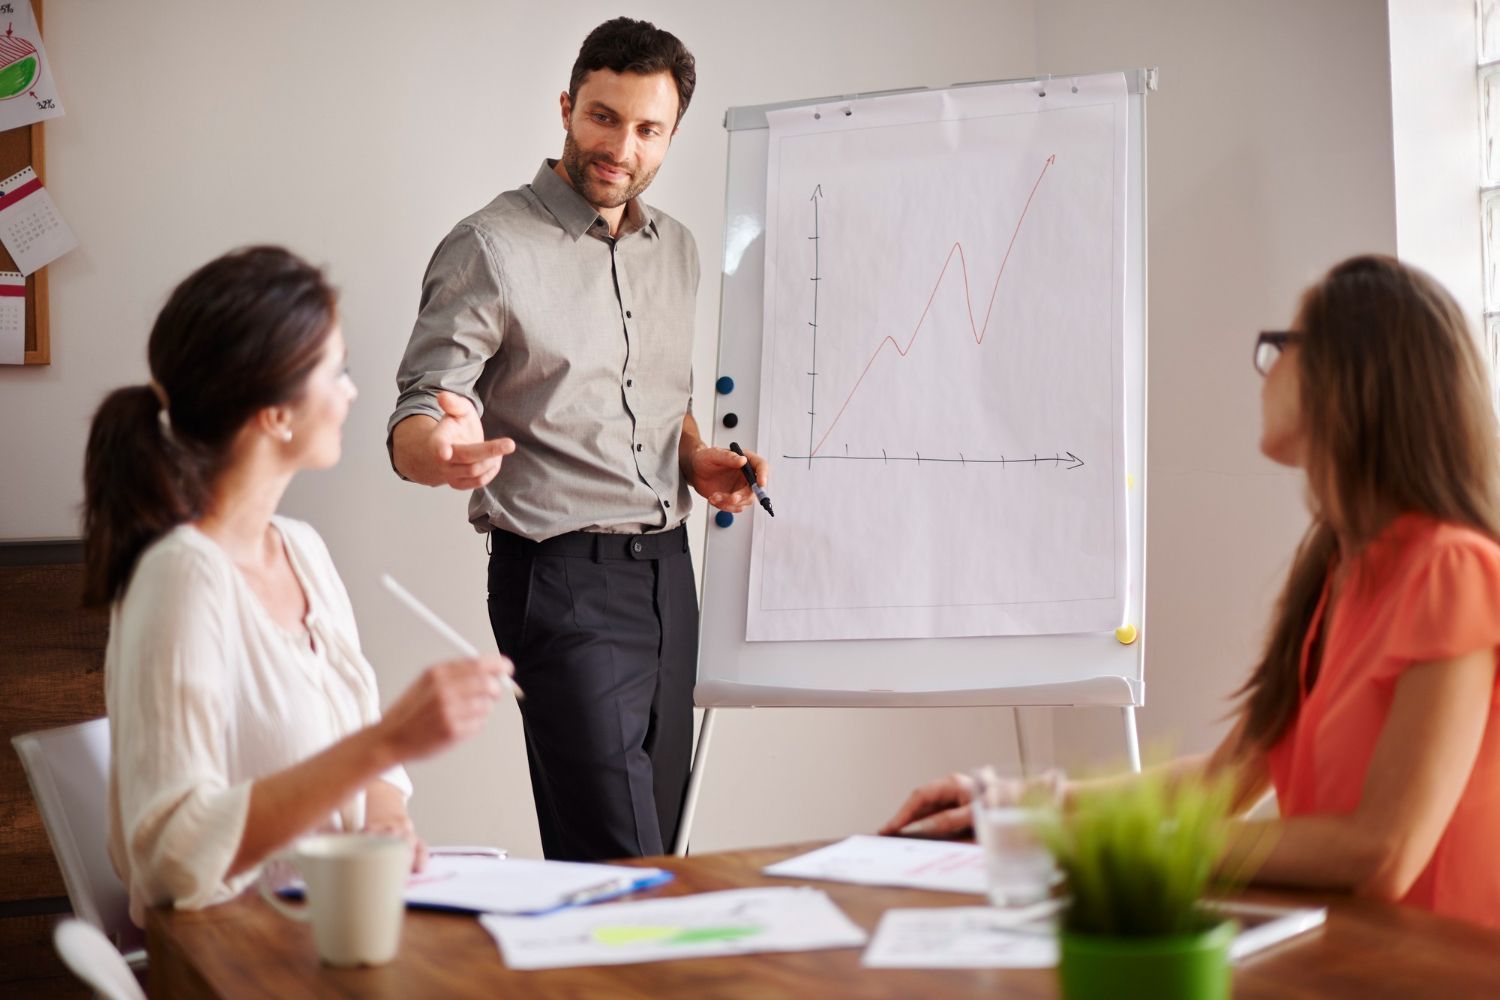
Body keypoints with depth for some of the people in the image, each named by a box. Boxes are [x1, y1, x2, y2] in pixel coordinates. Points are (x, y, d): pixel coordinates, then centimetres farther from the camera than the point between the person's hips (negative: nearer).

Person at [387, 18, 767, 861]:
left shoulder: (677, 251, 14)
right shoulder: (491, 249, -6)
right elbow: (414, 423, -11)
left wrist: (698, 460, 5)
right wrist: (441, 452, -34)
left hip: (667, 569, 7)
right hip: (564, 577, -7)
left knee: (657, 844, 10)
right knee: (621, 867, -11)